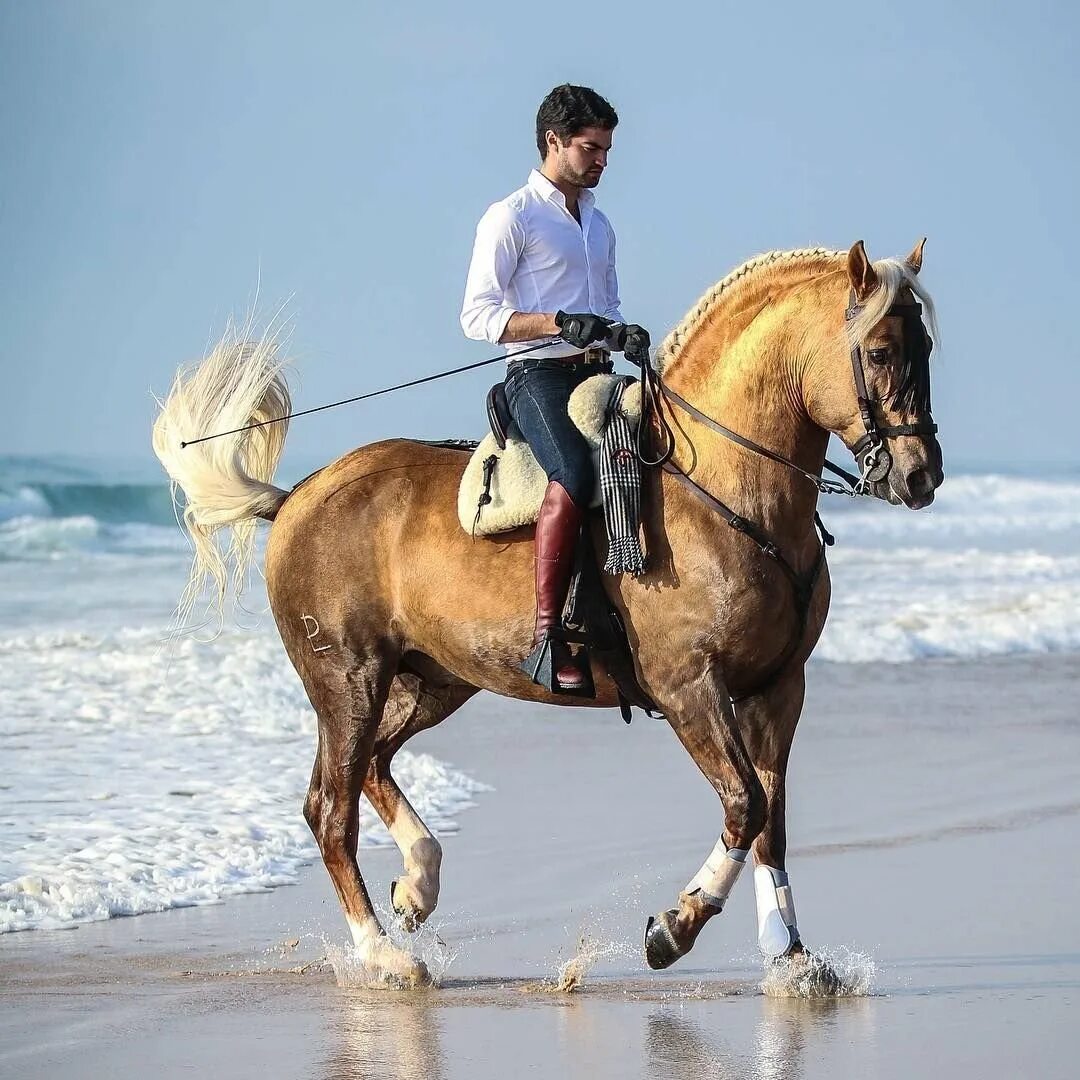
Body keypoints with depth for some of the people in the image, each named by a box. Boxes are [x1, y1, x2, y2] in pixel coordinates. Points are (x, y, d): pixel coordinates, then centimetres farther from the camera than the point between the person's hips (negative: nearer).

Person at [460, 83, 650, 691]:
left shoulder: (599, 226, 23)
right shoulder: (512, 219, 0)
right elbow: (478, 316, -7)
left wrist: (622, 335, 4)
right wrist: (560, 325, -18)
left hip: (597, 375, 8)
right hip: (539, 374, -8)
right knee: (576, 473, -32)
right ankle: (547, 636, -36)